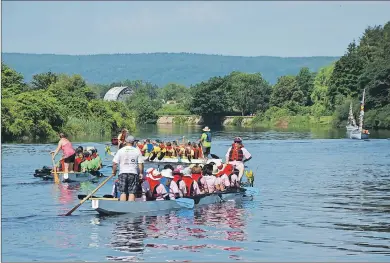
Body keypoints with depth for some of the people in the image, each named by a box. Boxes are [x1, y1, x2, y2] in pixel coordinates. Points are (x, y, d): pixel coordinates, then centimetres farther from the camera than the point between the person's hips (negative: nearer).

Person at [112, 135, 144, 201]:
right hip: (133, 173, 0)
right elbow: (140, 164, -1)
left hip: (123, 173, 0)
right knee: (132, 193, 1)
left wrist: (114, 171, 14)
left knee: (123, 192, 5)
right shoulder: (137, 151, 1)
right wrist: (141, 173, 10)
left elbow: (114, 163, -1)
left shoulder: (120, 150, 0)